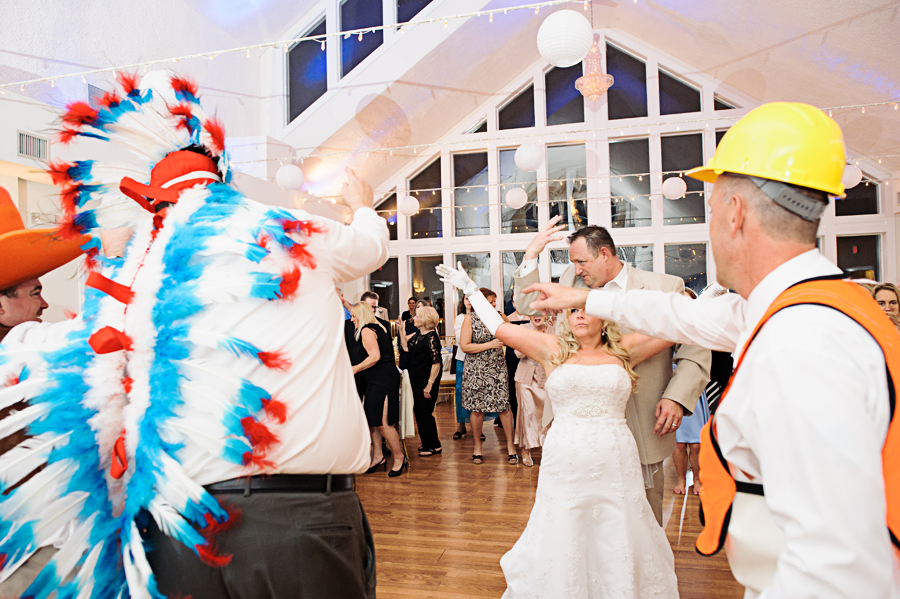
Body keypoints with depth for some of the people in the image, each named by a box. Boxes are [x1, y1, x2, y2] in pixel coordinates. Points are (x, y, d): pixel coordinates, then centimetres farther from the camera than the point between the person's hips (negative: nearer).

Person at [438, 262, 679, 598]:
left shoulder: (622, 352, 8)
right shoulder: (554, 351, 6)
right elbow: (499, 328, 7)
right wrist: (469, 288, 13)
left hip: (614, 465, 1)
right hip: (564, 465, 0)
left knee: (620, 550, 8)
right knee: (561, 547, 8)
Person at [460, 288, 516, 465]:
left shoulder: (499, 317, 5)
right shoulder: (470, 319, -5)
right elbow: (464, 346, -12)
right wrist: (490, 345, -15)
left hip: (498, 368, 2)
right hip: (477, 370, -2)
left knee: (504, 406, -1)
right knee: (477, 408, 6)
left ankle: (510, 444, 13)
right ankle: (477, 446, 22)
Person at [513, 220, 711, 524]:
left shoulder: (665, 287, -4)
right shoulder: (571, 282, 8)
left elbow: (695, 351, -3)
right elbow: (528, 305, 11)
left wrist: (677, 398, -17)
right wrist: (531, 254, 1)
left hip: (640, 429, -2)